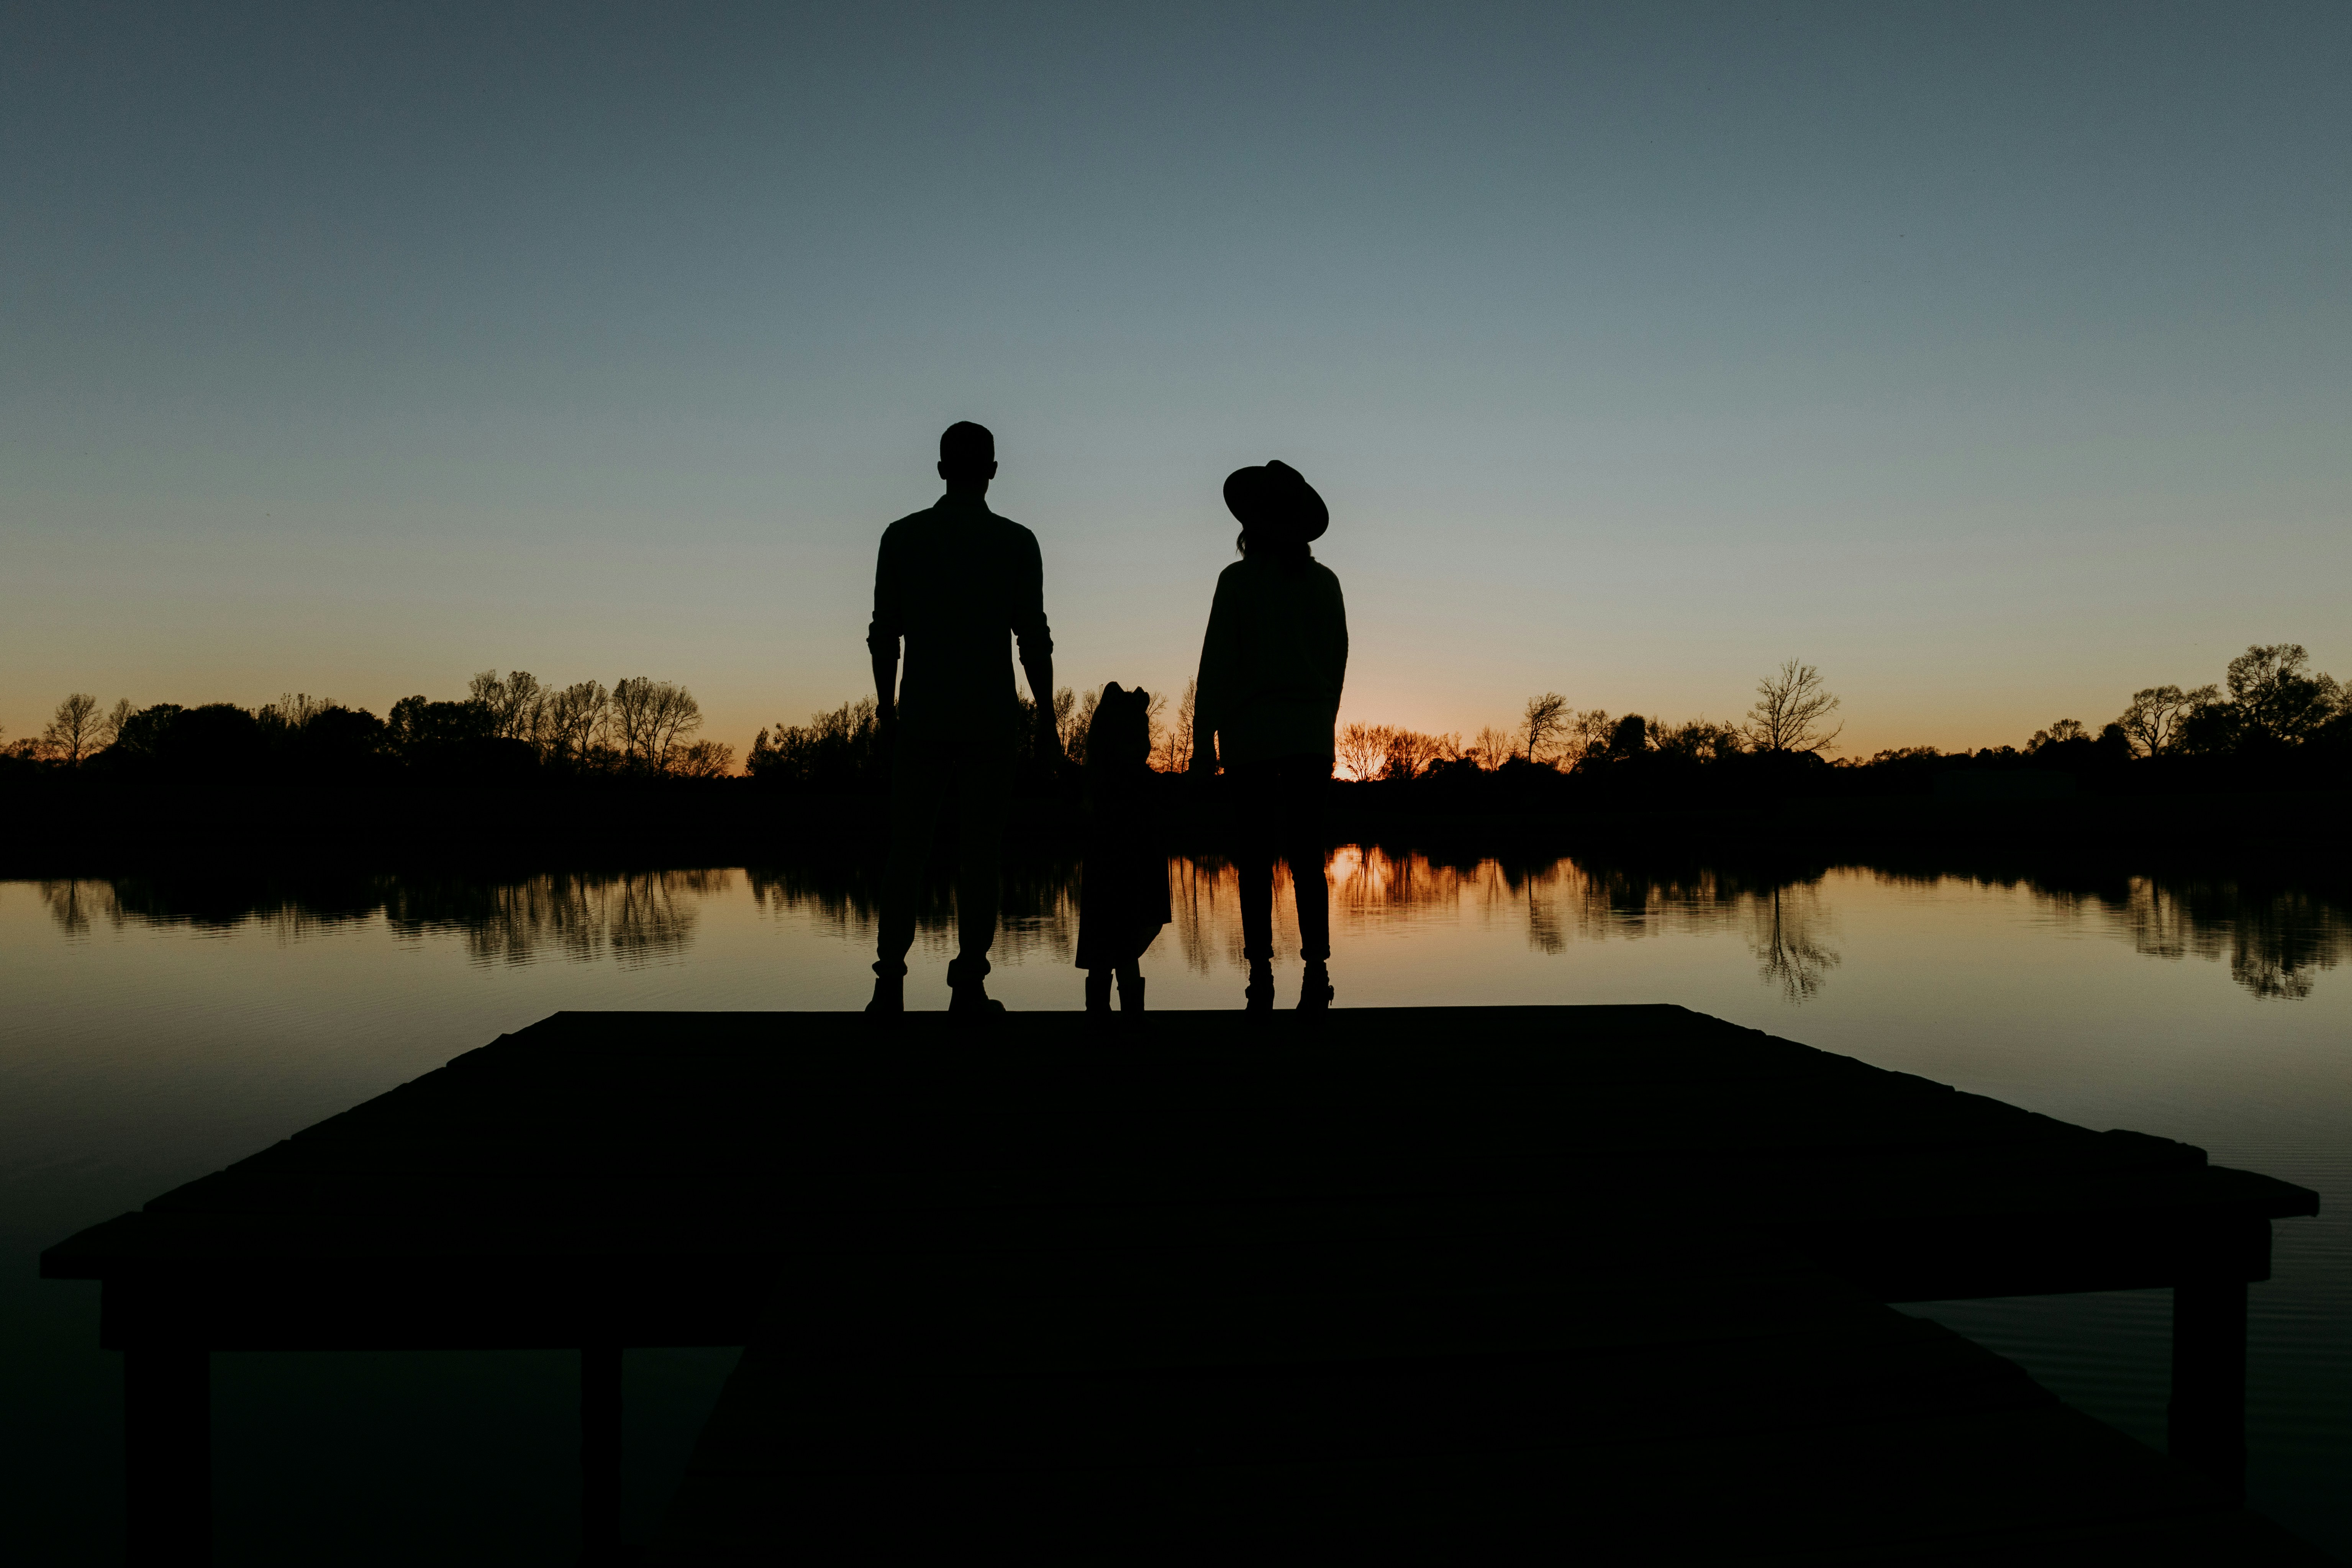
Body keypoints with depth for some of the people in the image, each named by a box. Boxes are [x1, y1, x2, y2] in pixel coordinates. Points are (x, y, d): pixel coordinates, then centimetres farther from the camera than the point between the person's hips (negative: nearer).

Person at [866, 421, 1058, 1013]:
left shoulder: (903, 536, 6)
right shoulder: (1016, 542, 3)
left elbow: (883, 634, 5)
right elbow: (1034, 638, -1)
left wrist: (887, 712, 13)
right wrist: (1047, 721, 4)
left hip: (921, 717, 1)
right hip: (991, 719, -1)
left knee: (907, 849, 4)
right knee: (978, 852, -1)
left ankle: (891, 983, -2)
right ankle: (968, 986, -4)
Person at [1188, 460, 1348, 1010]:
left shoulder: (1239, 579, -2)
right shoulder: (1324, 581, 8)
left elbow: (1217, 662, -4)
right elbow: (1337, 658, 12)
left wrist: (1204, 736, -1)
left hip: (1252, 730, -3)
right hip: (1310, 730, 3)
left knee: (1255, 855, 0)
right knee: (1306, 852, 4)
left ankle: (1262, 971, -4)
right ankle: (1317, 967, -5)